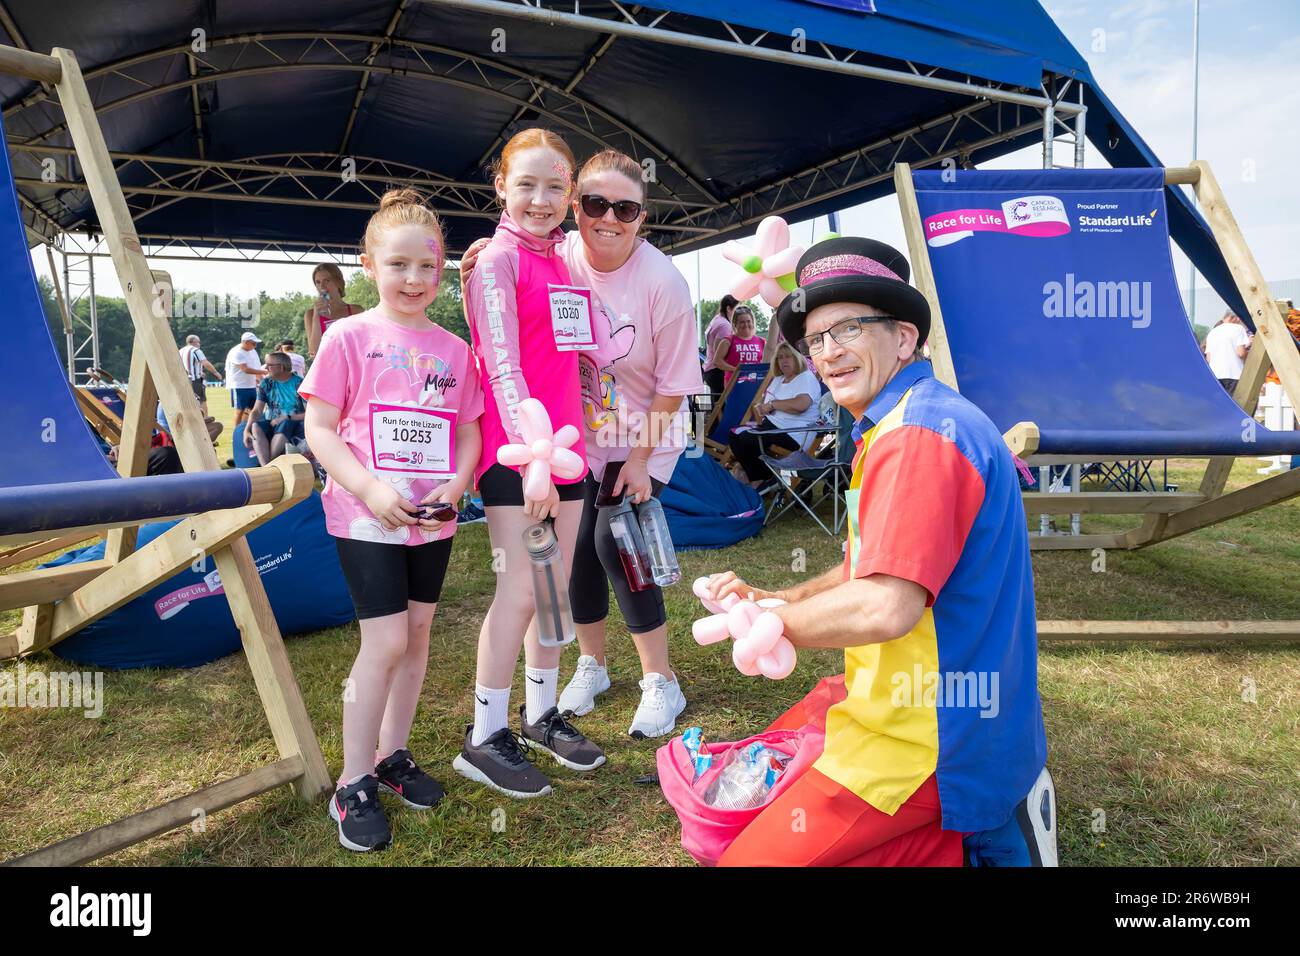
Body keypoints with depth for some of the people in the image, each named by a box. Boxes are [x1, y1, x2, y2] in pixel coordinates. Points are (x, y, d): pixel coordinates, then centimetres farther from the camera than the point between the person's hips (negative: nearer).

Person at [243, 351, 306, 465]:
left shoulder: (300, 384, -7)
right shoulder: (266, 384, 7)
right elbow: (257, 411, 2)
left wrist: (287, 418, -21)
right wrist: (247, 430, -15)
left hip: (295, 425, -4)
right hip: (272, 424, 4)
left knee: (284, 425, -37)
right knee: (256, 426, -28)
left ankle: (268, 467, -31)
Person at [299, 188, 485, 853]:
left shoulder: (453, 350, 6)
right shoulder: (348, 337, -5)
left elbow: (469, 431, 9)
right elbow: (319, 430, -7)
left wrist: (455, 485, -10)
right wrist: (371, 490, -19)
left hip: (432, 518, 5)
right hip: (365, 517, -4)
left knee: (417, 631, 12)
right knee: (386, 641, -6)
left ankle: (392, 755, 31)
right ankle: (354, 786, 11)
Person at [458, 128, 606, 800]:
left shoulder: (562, 263, 15)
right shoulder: (498, 260, -8)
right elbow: (503, 366, -17)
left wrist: (572, 440, 14)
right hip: (512, 449, -7)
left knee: (557, 583, 12)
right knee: (521, 589, -6)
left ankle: (540, 714, 27)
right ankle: (484, 738, 8)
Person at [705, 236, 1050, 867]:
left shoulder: (917, 435, -24)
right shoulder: (910, 420, 11)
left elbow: (887, 607, -32)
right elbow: (876, 566, 17)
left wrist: (764, 621, -15)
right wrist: (775, 598, 4)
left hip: (934, 738, -11)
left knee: (752, 856, -8)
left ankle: (981, 834, -1)